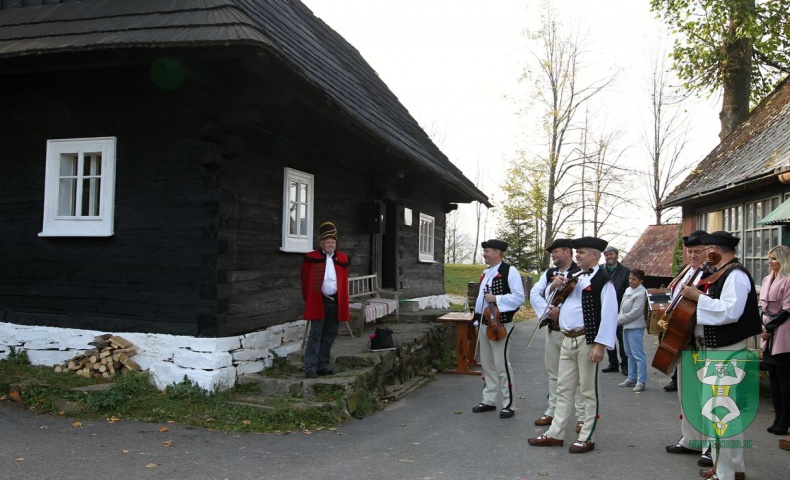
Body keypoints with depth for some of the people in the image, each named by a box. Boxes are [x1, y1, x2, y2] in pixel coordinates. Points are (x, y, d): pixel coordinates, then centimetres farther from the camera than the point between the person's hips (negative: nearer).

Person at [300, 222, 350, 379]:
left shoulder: (342, 259, 7)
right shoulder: (311, 258, -4)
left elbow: (344, 283, 12)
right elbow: (306, 282, 0)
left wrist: (344, 304, 10)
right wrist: (309, 300, 1)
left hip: (336, 302, 5)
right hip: (319, 302, -5)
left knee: (330, 335, 10)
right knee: (315, 335, -4)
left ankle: (322, 365, 20)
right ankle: (310, 367, -1)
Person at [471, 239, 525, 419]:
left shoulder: (510, 271, -9)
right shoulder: (485, 273, 15)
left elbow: (519, 297, -15)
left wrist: (497, 299, -23)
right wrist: (476, 317, 15)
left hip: (500, 325, -8)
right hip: (484, 324, 8)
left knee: (501, 365, -4)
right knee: (486, 364, 13)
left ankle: (508, 404, 5)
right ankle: (488, 400, 23)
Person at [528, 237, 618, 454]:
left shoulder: (602, 279, -9)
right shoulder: (575, 277, 16)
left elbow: (609, 314, -17)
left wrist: (600, 344, -22)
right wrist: (555, 287, 5)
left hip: (587, 341, -8)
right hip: (567, 339, 8)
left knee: (588, 391, 3)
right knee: (564, 389, 12)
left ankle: (587, 438, 13)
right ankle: (555, 434, 19)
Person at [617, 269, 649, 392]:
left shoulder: (641, 293, -15)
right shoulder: (628, 290, 11)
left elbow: (635, 313, -18)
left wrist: (618, 320, -12)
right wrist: (619, 320, 1)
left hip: (635, 327, -9)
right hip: (626, 326, 9)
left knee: (638, 355, -6)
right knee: (630, 354, 15)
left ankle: (641, 381, -2)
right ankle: (631, 378, 24)